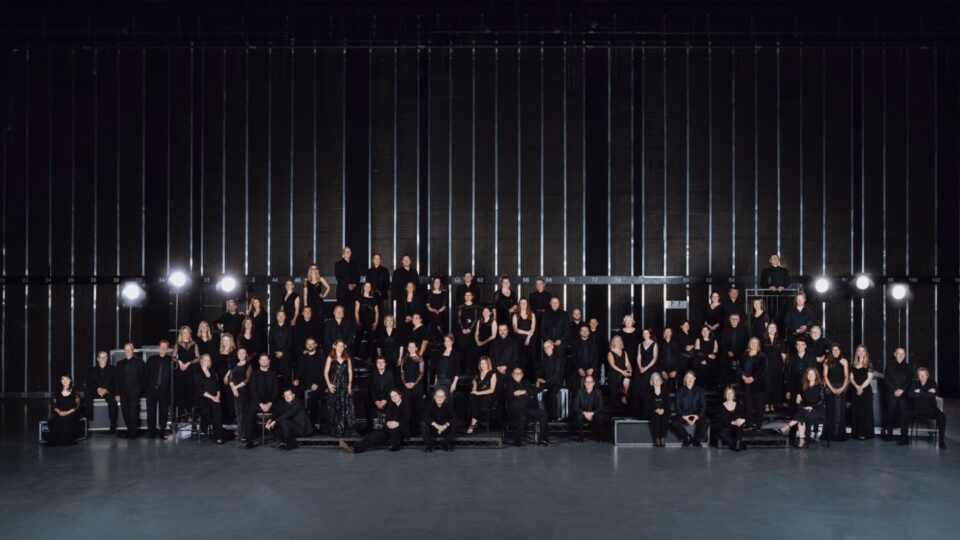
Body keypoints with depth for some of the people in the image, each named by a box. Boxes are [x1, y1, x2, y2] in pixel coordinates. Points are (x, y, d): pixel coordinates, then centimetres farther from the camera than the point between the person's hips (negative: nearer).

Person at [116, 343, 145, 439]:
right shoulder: (120, 364, 16)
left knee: (133, 413, -12)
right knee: (126, 414, 0)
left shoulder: (139, 362, 5)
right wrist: (117, 394, 6)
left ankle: (134, 433, -6)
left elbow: (143, 377, 3)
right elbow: (118, 380, 13)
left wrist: (139, 390, -5)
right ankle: (129, 432, 9)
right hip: (123, 393, 4)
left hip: (134, 393, -4)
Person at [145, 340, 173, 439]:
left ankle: (162, 432, 7)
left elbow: (172, 375, -3)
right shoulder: (151, 359, 10)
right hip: (152, 390, 2)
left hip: (164, 390, -2)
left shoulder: (171, 360, 2)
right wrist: (146, 387, 1)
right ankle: (151, 432, 11)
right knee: (151, 411, 4)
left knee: (164, 412, 0)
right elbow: (146, 374, 10)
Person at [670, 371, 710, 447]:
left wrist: (698, 416, -15)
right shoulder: (680, 391, 8)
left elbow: (703, 405, 3)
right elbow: (677, 406, 2)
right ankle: (687, 438, -4)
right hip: (683, 416, -1)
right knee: (675, 423, -31)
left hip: (697, 416, 1)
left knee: (707, 421, -30)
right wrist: (684, 417, -16)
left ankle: (696, 440, -8)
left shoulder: (699, 390, 10)